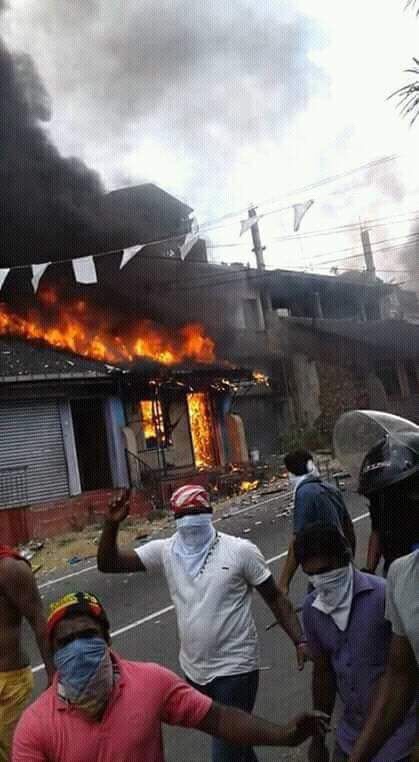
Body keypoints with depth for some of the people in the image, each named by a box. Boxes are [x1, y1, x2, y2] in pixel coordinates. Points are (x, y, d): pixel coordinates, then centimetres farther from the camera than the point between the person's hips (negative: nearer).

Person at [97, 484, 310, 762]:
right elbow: (108, 563, -8)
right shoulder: (166, 551, -5)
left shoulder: (240, 550, -13)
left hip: (235, 668, -4)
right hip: (194, 669, 5)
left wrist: (300, 641, -16)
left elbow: (275, 598, -6)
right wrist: (112, 524, -25)